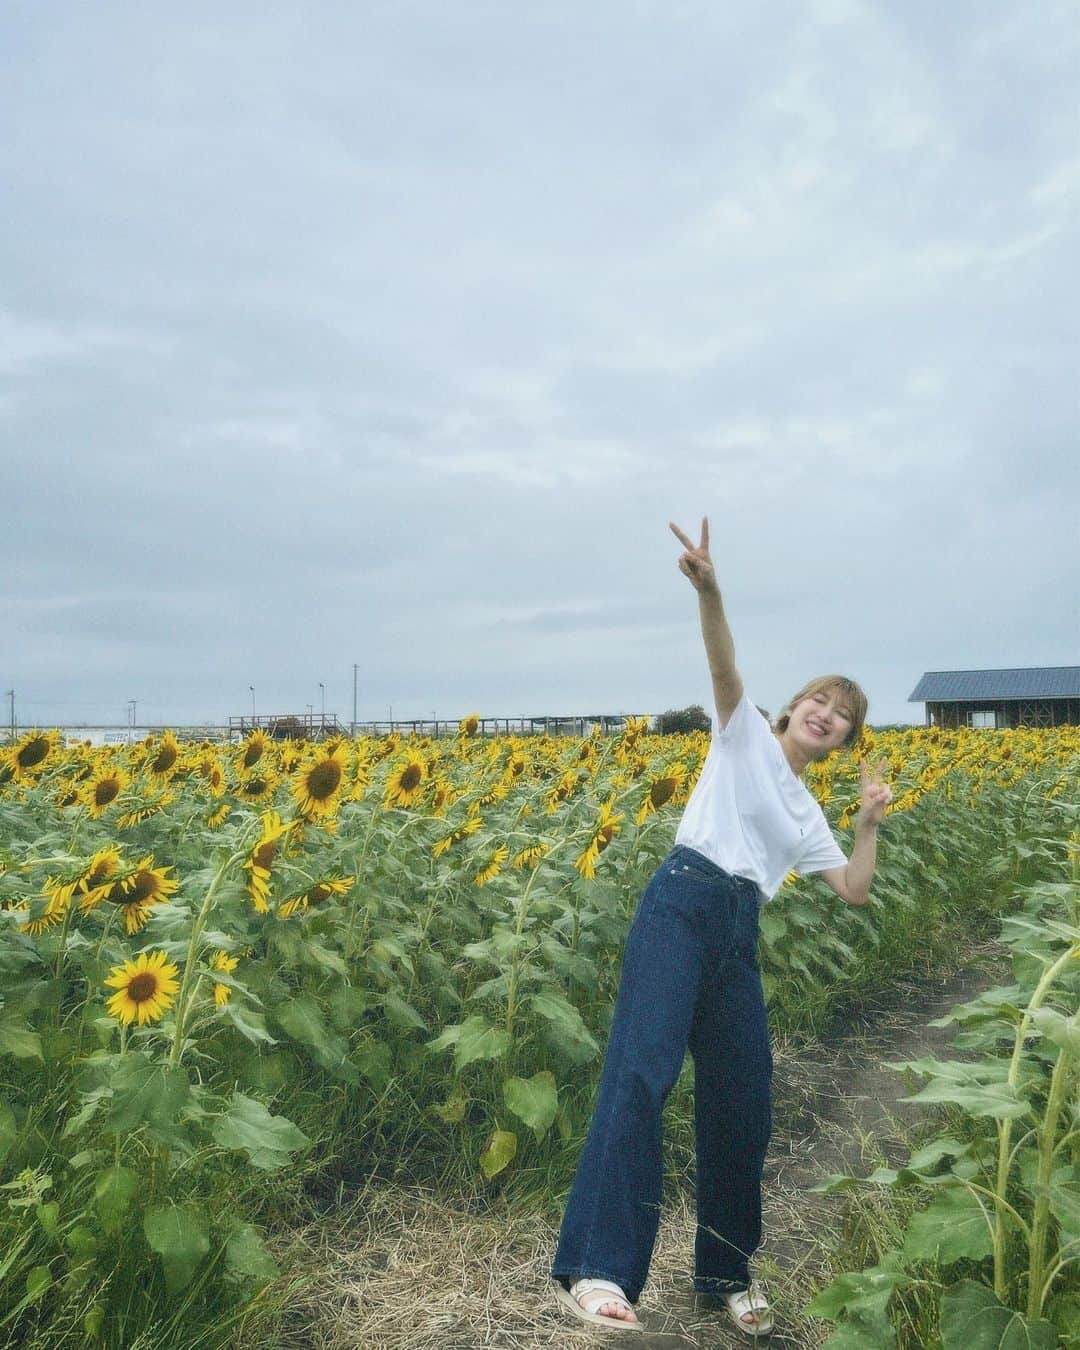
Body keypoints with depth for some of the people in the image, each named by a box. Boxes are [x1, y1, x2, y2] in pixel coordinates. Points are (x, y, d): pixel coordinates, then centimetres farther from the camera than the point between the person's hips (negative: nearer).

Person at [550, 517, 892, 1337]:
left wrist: (871, 821, 13)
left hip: (739, 935, 7)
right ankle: (595, 1266, -25)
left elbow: (856, 890, 21)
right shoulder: (747, 735, 12)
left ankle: (727, 1270, 25)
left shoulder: (807, 815, 26)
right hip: (681, 905, -6)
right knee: (642, 1068, -23)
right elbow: (725, 667, -7)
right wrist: (709, 592, -24)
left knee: (742, 1102, 8)